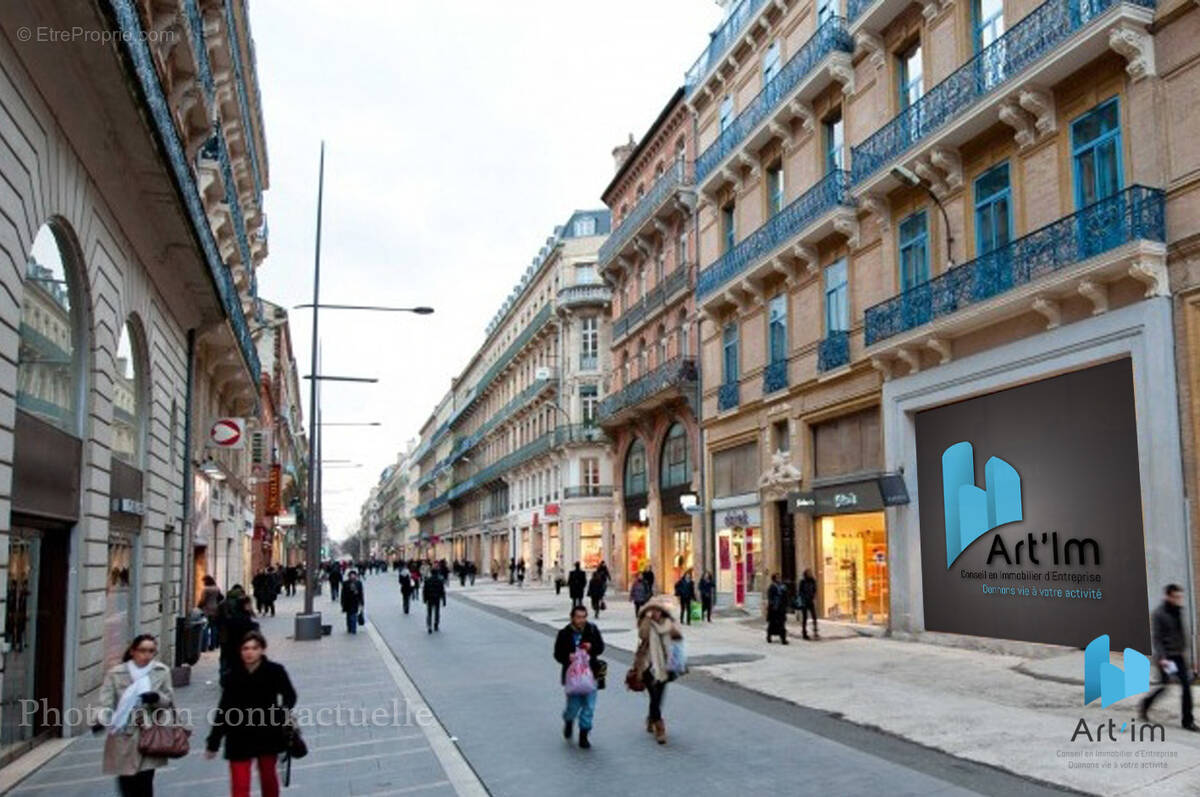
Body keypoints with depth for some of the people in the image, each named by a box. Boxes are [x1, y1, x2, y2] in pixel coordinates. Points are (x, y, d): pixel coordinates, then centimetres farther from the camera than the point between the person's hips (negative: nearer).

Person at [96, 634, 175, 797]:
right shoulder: (115, 673, 1)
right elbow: (106, 700, -6)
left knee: (144, 782, -5)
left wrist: (157, 698, -16)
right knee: (126, 782, 4)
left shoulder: (162, 672, 5)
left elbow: (170, 702, 6)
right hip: (123, 739, 0)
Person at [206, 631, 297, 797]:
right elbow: (223, 710, 1)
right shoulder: (235, 676, -4)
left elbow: (289, 695, 4)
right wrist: (213, 743, 2)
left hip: (267, 734, 0)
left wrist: (285, 711, -18)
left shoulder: (275, 671, -9)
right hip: (240, 738, 0)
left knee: (268, 776, 18)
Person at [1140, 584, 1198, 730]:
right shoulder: (1158, 614, -13)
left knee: (1186, 685, -3)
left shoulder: (1178, 612, 6)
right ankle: (1144, 705, 26)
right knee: (1165, 685, 0)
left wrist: (1184, 649, 16)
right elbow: (1156, 638, -16)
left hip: (1179, 655, 6)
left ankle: (1188, 721, 3)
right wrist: (1162, 658, -22)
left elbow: (1182, 632, 19)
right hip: (1165, 656, -6)